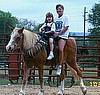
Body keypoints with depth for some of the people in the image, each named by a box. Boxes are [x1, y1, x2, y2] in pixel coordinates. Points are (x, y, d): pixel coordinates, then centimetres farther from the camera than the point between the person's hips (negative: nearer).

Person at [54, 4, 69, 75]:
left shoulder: (65, 18, 1)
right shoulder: (56, 18, 19)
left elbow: (66, 28, -8)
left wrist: (58, 34, -14)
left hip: (63, 36, -7)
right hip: (55, 35, 7)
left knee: (60, 49, -25)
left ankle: (60, 66, -22)